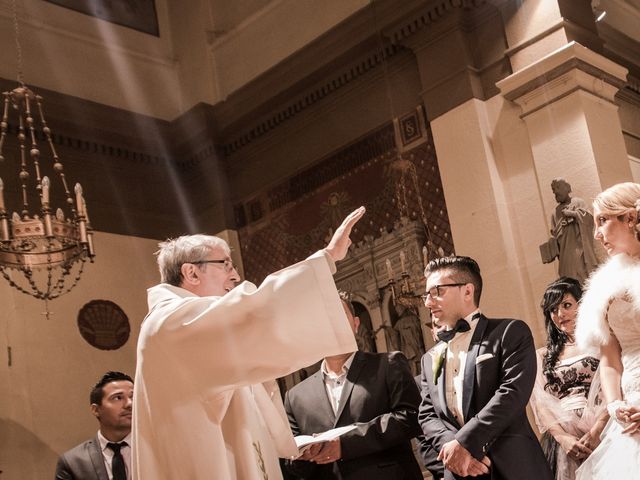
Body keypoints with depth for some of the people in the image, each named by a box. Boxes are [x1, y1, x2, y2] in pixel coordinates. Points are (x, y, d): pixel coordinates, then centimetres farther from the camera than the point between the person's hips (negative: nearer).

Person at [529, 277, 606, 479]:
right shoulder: (543, 356, 16)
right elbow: (541, 402, 5)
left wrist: (596, 432, -17)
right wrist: (563, 437, -12)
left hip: (602, 435, -2)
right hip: (563, 443, 2)